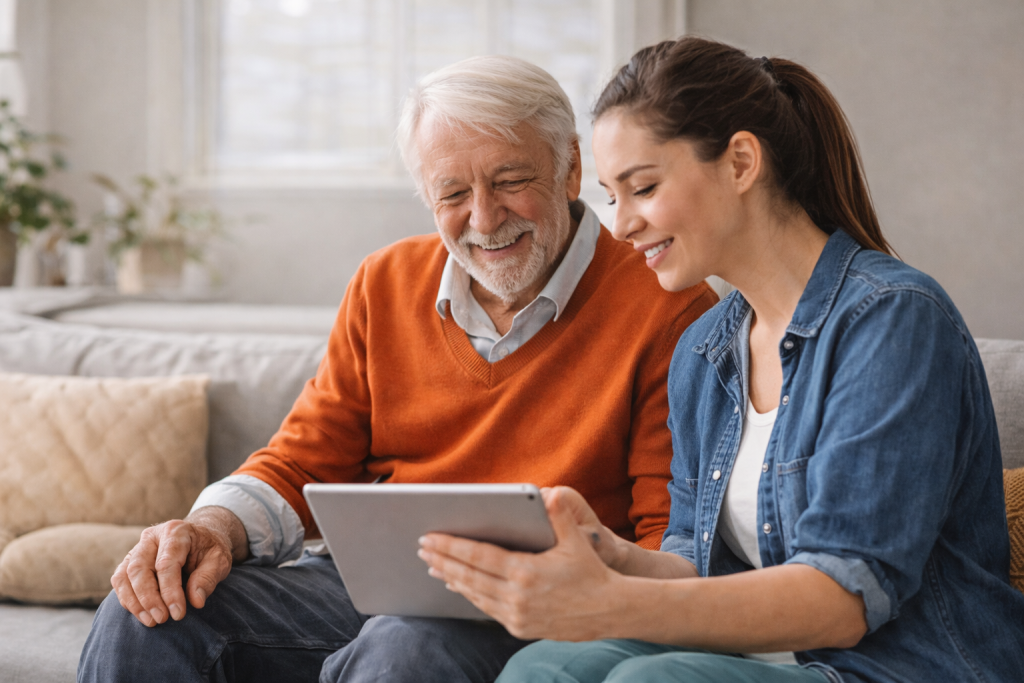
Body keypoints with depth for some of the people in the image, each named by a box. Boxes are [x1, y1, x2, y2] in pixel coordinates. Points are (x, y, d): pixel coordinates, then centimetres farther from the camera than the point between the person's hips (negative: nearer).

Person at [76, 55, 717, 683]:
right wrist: (215, 530, -10)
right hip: (362, 583, 4)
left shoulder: (665, 307, -5)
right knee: (140, 624, -20)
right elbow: (301, 464, 13)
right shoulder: (387, 283, 12)